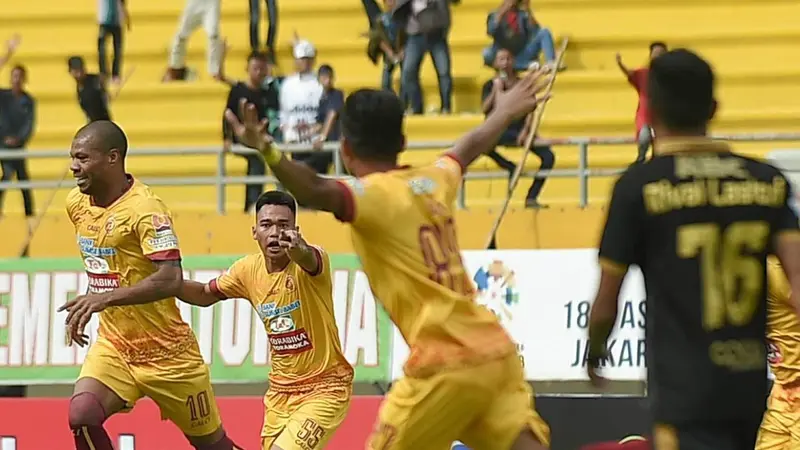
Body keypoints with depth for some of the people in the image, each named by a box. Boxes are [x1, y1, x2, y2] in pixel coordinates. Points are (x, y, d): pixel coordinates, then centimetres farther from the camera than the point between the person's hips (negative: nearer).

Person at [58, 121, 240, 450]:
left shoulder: (146, 209, -21)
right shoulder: (76, 203, 3)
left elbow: (170, 281, -33)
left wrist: (106, 298, -41)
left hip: (166, 352, -6)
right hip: (113, 348, 6)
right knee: (81, 417, -22)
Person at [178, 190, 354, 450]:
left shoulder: (314, 261, -20)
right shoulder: (248, 270, -2)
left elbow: (309, 260, -46)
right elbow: (206, 294, 16)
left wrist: (298, 249, -69)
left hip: (324, 388, -7)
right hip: (280, 389, 7)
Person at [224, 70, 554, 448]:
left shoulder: (373, 194, -7)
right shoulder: (434, 180, 15)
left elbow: (318, 193, -29)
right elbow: (471, 147, 36)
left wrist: (268, 152, -46)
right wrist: (504, 114, 56)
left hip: (447, 362, -7)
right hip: (495, 349, 7)